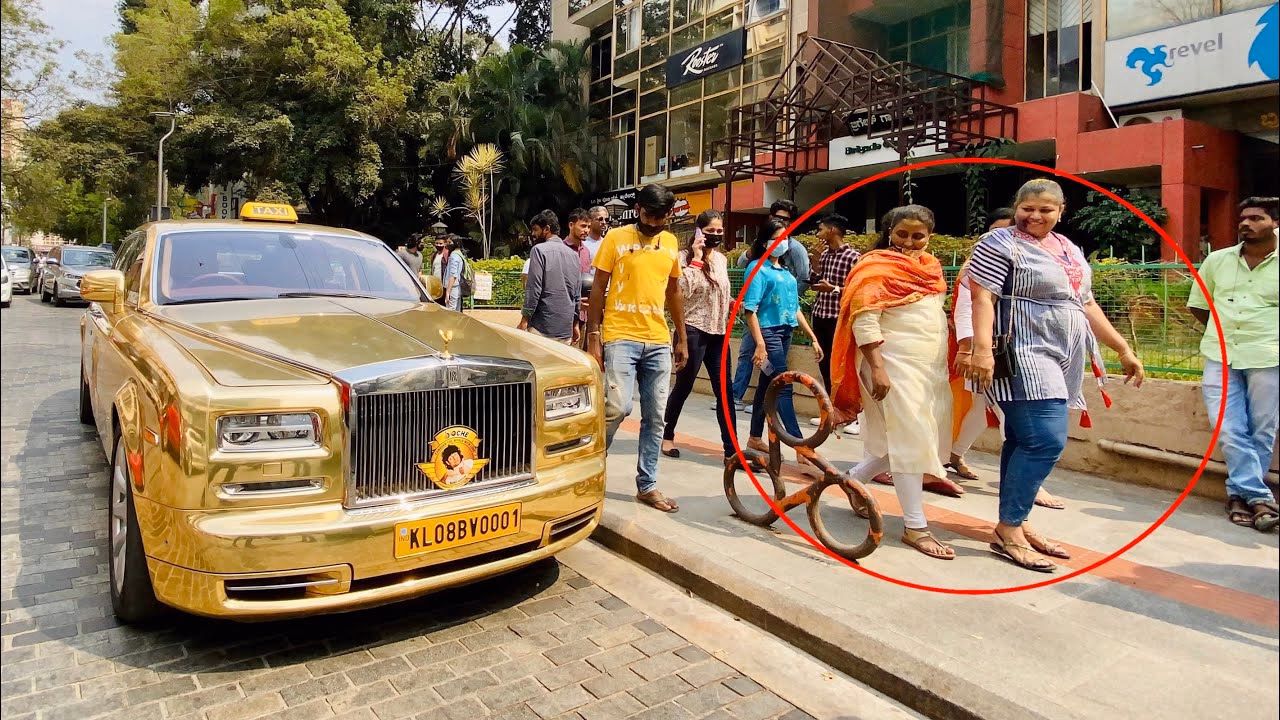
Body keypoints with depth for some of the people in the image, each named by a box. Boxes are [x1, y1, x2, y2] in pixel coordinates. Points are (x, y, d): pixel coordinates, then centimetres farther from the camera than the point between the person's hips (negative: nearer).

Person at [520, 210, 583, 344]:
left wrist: (525, 319, -8)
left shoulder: (539, 250, -6)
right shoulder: (573, 254, 13)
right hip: (566, 328, 6)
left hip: (542, 327, -6)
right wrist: (575, 324, 21)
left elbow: (534, 289, -12)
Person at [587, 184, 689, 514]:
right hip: (620, 338, -4)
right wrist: (593, 338, -7)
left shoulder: (671, 243, 12)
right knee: (618, 407, -18)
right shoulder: (616, 238, -2)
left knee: (655, 417, 6)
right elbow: (598, 289, -1)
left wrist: (682, 338, 16)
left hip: (658, 342, 5)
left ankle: (647, 486, 17)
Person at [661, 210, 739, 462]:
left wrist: (733, 302, 3)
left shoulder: (721, 258, 12)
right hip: (694, 331, -6)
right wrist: (696, 258, -19)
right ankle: (667, 435, 27)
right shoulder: (685, 257, -7)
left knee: (724, 391, 1)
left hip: (719, 333, 6)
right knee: (683, 387, 7)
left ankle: (731, 450, 4)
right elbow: (683, 291, -22)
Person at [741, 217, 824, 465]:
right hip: (768, 332, -7)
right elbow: (750, 310, -13)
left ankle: (755, 438, 25)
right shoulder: (758, 268, -6)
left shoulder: (786, 273, 15)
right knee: (783, 388, -10)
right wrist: (760, 344, -21)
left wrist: (813, 338, 15)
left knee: (767, 386, 14)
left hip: (785, 333, 7)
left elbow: (795, 310, 19)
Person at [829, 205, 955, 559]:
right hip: (896, 365, -8)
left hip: (930, 366, 8)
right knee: (910, 440, -6)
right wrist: (877, 368, -23)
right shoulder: (877, 265, -9)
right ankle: (915, 527, 4)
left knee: (909, 439, 12)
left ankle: (853, 480, 30)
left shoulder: (929, 267, 15)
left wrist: (946, 362, 19)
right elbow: (863, 318, -17)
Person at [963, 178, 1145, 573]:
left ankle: (1015, 523, 16)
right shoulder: (1000, 243, -5)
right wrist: (982, 349, -28)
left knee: (1024, 440, 9)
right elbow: (983, 298, -15)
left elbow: (1086, 305, 22)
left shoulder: (1069, 250, 19)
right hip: (1025, 356, -8)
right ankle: (1008, 529, -7)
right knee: (1046, 440, -15)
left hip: (1062, 360, 8)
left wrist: (1123, 350, 19)